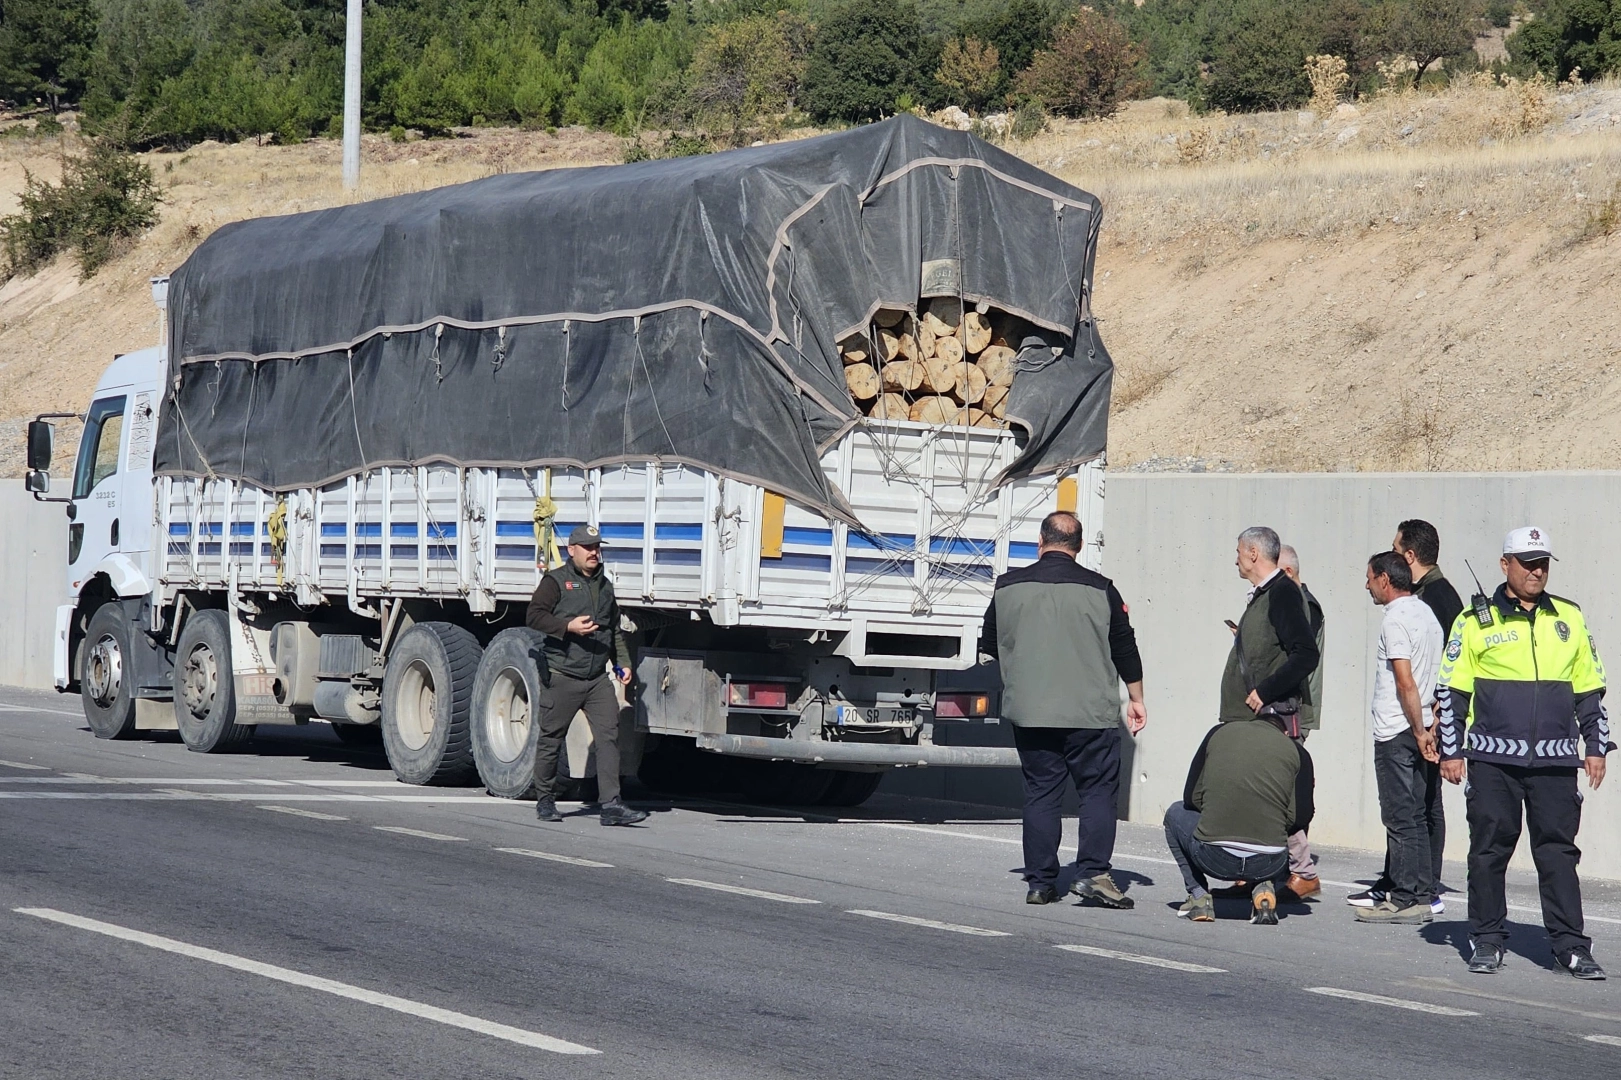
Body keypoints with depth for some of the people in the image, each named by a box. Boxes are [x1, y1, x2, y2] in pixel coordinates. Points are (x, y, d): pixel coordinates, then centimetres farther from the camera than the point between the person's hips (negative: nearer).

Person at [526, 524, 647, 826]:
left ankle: (611, 804, -13)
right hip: (562, 676, -5)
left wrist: (622, 662, 15)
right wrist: (568, 626, -21)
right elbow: (535, 616, -10)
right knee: (551, 738, 3)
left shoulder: (604, 585, 19)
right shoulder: (556, 581, 0)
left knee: (609, 735, -8)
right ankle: (545, 801, 18)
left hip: (598, 677, 5)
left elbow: (614, 629, 26)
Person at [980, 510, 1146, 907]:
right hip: (1090, 713, -2)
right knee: (1099, 790, 4)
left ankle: (1040, 882, 7)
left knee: (1040, 793, 7)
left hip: (1029, 712, 3)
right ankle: (1093, 872, -8)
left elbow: (990, 648, 17)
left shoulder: (1009, 587, 4)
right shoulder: (1099, 590, -3)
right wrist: (1136, 698, 18)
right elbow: (1125, 649, 6)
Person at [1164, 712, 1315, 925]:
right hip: (1268, 864, 0)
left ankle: (1199, 897, 17)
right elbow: (1300, 818, 5)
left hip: (1213, 858, 0)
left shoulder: (1219, 733, 13)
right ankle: (1264, 888, 6)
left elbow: (1192, 799, 13)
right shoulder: (1296, 751, 11)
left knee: (1176, 813, 32)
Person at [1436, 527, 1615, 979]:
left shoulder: (1569, 619, 12)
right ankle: (1487, 941, 12)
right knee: (1489, 850, 3)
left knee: (1558, 852, 0)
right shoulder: (1477, 623, 5)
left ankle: (1571, 946, 3)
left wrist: (1596, 746, 13)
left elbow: (1590, 689, 18)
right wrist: (1450, 751, 2)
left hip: (1556, 760, 1)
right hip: (1493, 759, -1)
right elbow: (1451, 691, 7)